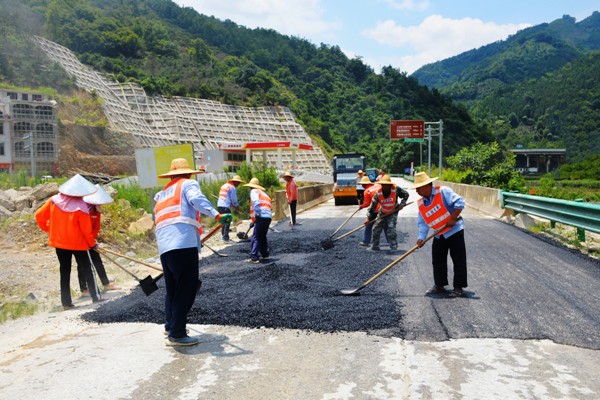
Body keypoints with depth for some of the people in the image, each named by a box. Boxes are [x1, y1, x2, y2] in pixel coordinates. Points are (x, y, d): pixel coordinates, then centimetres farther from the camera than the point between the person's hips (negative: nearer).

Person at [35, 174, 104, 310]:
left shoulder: (54, 200, -6)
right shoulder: (81, 206, -19)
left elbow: (39, 216, -1)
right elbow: (86, 230, -14)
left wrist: (48, 229, 15)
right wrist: (92, 243, 1)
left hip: (59, 242, 4)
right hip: (78, 243, -4)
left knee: (64, 272, 13)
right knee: (88, 269, 11)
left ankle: (66, 302, 15)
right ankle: (96, 296, 16)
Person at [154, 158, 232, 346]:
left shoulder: (162, 194, 29)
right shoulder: (189, 184, 8)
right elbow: (196, 199, -15)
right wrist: (217, 215, -28)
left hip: (164, 246, 8)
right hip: (183, 243, -8)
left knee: (172, 288, 20)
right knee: (187, 288, -5)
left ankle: (170, 326, 33)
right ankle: (176, 335, -4)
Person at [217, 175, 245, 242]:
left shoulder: (224, 185, 20)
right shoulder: (232, 187, -8)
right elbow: (234, 199, -6)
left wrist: (233, 205, 25)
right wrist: (237, 207, 9)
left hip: (219, 205, 9)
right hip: (225, 207, -9)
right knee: (227, 222, -4)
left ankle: (223, 235, 21)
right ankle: (226, 238, -4)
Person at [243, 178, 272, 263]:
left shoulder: (254, 191, 6)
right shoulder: (264, 193, 31)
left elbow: (256, 202, -15)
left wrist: (256, 214, -22)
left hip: (261, 217, -9)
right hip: (268, 217, 9)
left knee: (255, 238, -9)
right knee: (263, 237, 24)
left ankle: (253, 258, -15)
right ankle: (265, 254, 33)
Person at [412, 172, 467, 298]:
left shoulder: (443, 191, -17)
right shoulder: (421, 204, 1)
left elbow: (459, 202, -22)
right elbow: (423, 222, 0)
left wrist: (452, 218, -22)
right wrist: (421, 237, -12)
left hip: (454, 231, -7)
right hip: (439, 235, 7)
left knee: (459, 261, 0)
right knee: (438, 261, 12)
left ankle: (458, 287, 9)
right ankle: (439, 285, 26)